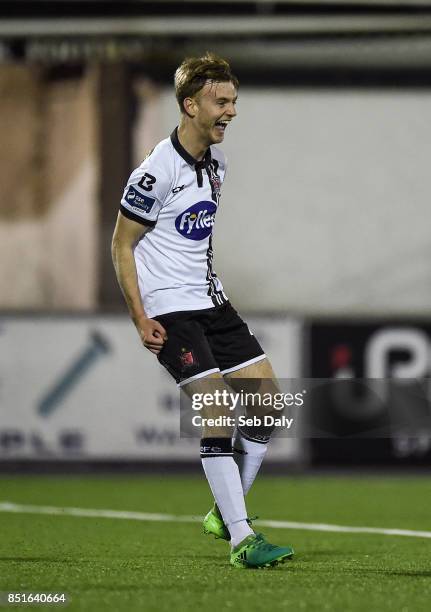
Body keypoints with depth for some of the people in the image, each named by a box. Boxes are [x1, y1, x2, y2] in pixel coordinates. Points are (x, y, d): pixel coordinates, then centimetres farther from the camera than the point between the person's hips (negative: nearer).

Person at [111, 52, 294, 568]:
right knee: (218, 409, -17)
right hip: (170, 311, -8)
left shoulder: (215, 163, 9)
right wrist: (141, 319, -14)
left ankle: (226, 513, 18)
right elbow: (122, 245, -10)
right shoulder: (157, 171, -16)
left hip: (211, 302, 8)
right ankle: (241, 540, -15)